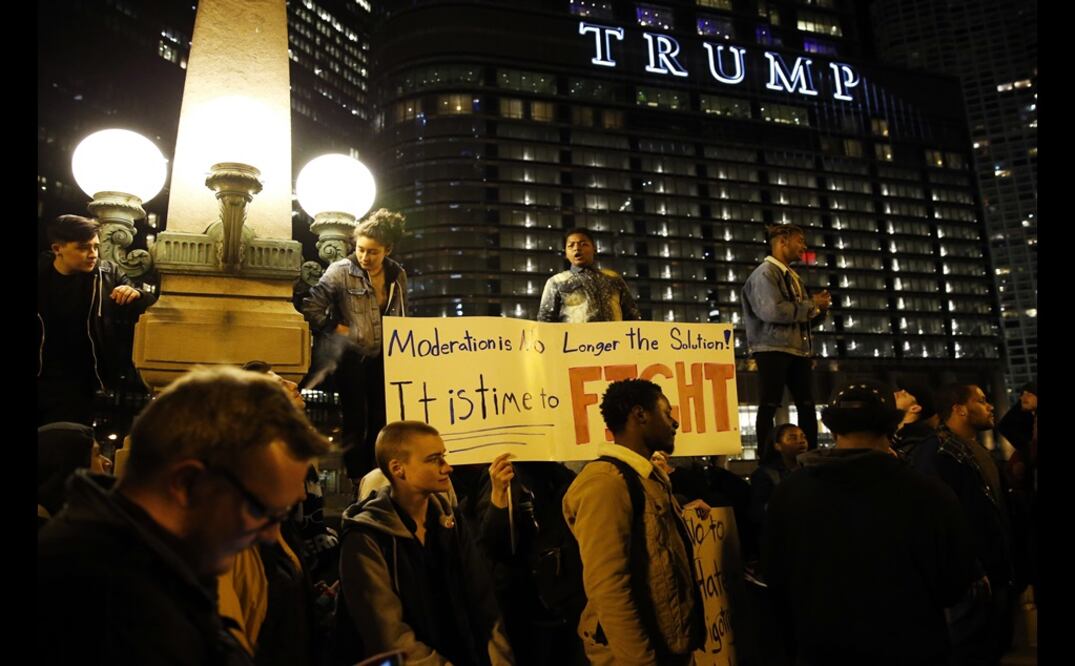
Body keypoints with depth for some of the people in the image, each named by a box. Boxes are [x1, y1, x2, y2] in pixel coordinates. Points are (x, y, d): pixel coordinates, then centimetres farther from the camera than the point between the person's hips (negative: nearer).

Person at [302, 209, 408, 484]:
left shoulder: (397, 275, 1)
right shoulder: (340, 271, -12)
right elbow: (311, 308, -12)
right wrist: (337, 329, -13)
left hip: (383, 358, 5)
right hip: (352, 358, -4)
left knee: (381, 420, 12)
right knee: (355, 421, 3)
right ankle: (357, 480, 20)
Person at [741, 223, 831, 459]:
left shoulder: (793, 277, 20)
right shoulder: (765, 273, -6)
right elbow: (772, 310, -21)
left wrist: (820, 308, 4)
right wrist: (811, 305, -10)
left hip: (798, 349, 9)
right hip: (773, 349, -9)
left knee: (807, 406, 8)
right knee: (769, 406, -6)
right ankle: (766, 459, -2)